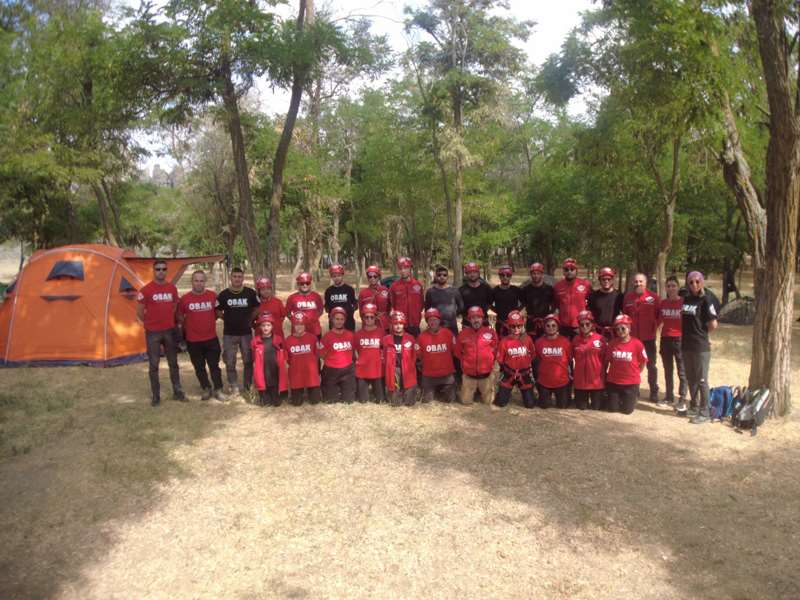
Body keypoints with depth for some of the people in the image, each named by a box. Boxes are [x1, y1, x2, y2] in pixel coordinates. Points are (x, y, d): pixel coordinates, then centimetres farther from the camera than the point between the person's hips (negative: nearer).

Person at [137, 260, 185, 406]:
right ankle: (155, 396, 15)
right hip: (153, 332, -3)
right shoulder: (146, 290, -10)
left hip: (170, 331, 4)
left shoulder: (172, 288, 3)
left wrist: (168, 321, 10)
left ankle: (177, 392, 22)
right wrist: (151, 322, 4)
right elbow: (139, 312, -3)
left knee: (173, 363, 11)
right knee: (154, 365, 4)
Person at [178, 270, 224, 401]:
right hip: (193, 340, 0)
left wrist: (209, 322, 6)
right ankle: (206, 389, 27)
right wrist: (188, 326, 3)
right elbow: (180, 317, 7)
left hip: (211, 338, 0)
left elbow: (217, 312, 13)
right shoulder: (184, 298, -6)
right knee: (199, 367, 11)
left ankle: (218, 390, 16)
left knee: (214, 365, 6)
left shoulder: (213, 296, -3)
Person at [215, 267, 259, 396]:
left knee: (248, 361, 7)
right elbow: (217, 311, 8)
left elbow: (256, 308, 10)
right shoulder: (223, 294, -2)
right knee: (230, 362, 2)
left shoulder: (250, 293, -1)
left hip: (246, 333, 0)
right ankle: (233, 387, 12)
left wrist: (249, 320, 3)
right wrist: (228, 319, 1)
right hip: (229, 334, 0)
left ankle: (248, 386, 21)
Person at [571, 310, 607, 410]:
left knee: (597, 407, 6)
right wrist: (572, 373, 10)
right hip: (580, 380, 2)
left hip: (597, 379, -2)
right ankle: (584, 399, 40)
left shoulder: (601, 339, -7)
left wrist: (603, 373, 2)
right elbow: (571, 358, 10)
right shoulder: (575, 340, 0)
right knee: (581, 407, 8)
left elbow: (605, 358, 1)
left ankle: (602, 395, 37)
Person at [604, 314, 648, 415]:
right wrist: (606, 376, 7)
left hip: (631, 383, -2)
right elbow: (606, 362, 6)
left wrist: (635, 374, 5)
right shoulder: (611, 344, -5)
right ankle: (618, 398, 37)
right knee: (612, 409, 4)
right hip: (613, 381, 2)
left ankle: (634, 395, 33)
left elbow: (643, 362, -1)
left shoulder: (637, 344, -13)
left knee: (627, 410, 3)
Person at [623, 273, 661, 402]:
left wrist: (654, 327, -6)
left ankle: (654, 391, 16)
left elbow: (659, 315, 0)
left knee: (651, 365, 7)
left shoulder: (653, 297, -6)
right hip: (632, 337, 2)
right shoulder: (627, 297, 0)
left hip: (648, 337, -2)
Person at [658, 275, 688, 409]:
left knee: (682, 371, 1)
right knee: (667, 371, 15)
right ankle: (669, 396, 26)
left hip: (680, 340, -5)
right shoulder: (663, 303, 6)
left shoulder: (684, 302, -8)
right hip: (665, 339, 5)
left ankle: (682, 399, 8)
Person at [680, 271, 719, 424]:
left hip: (701, 347, -6)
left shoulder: (705, 300, -10)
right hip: (686, 345, 7)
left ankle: (704, 412, 8)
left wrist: (701, 332, -1)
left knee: (701, 380, 0)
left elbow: (713, 324, -15)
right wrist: (691, 332, 5)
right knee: (690, 378, 15)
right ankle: (694, 407, 28)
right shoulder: (686, 299, 9)